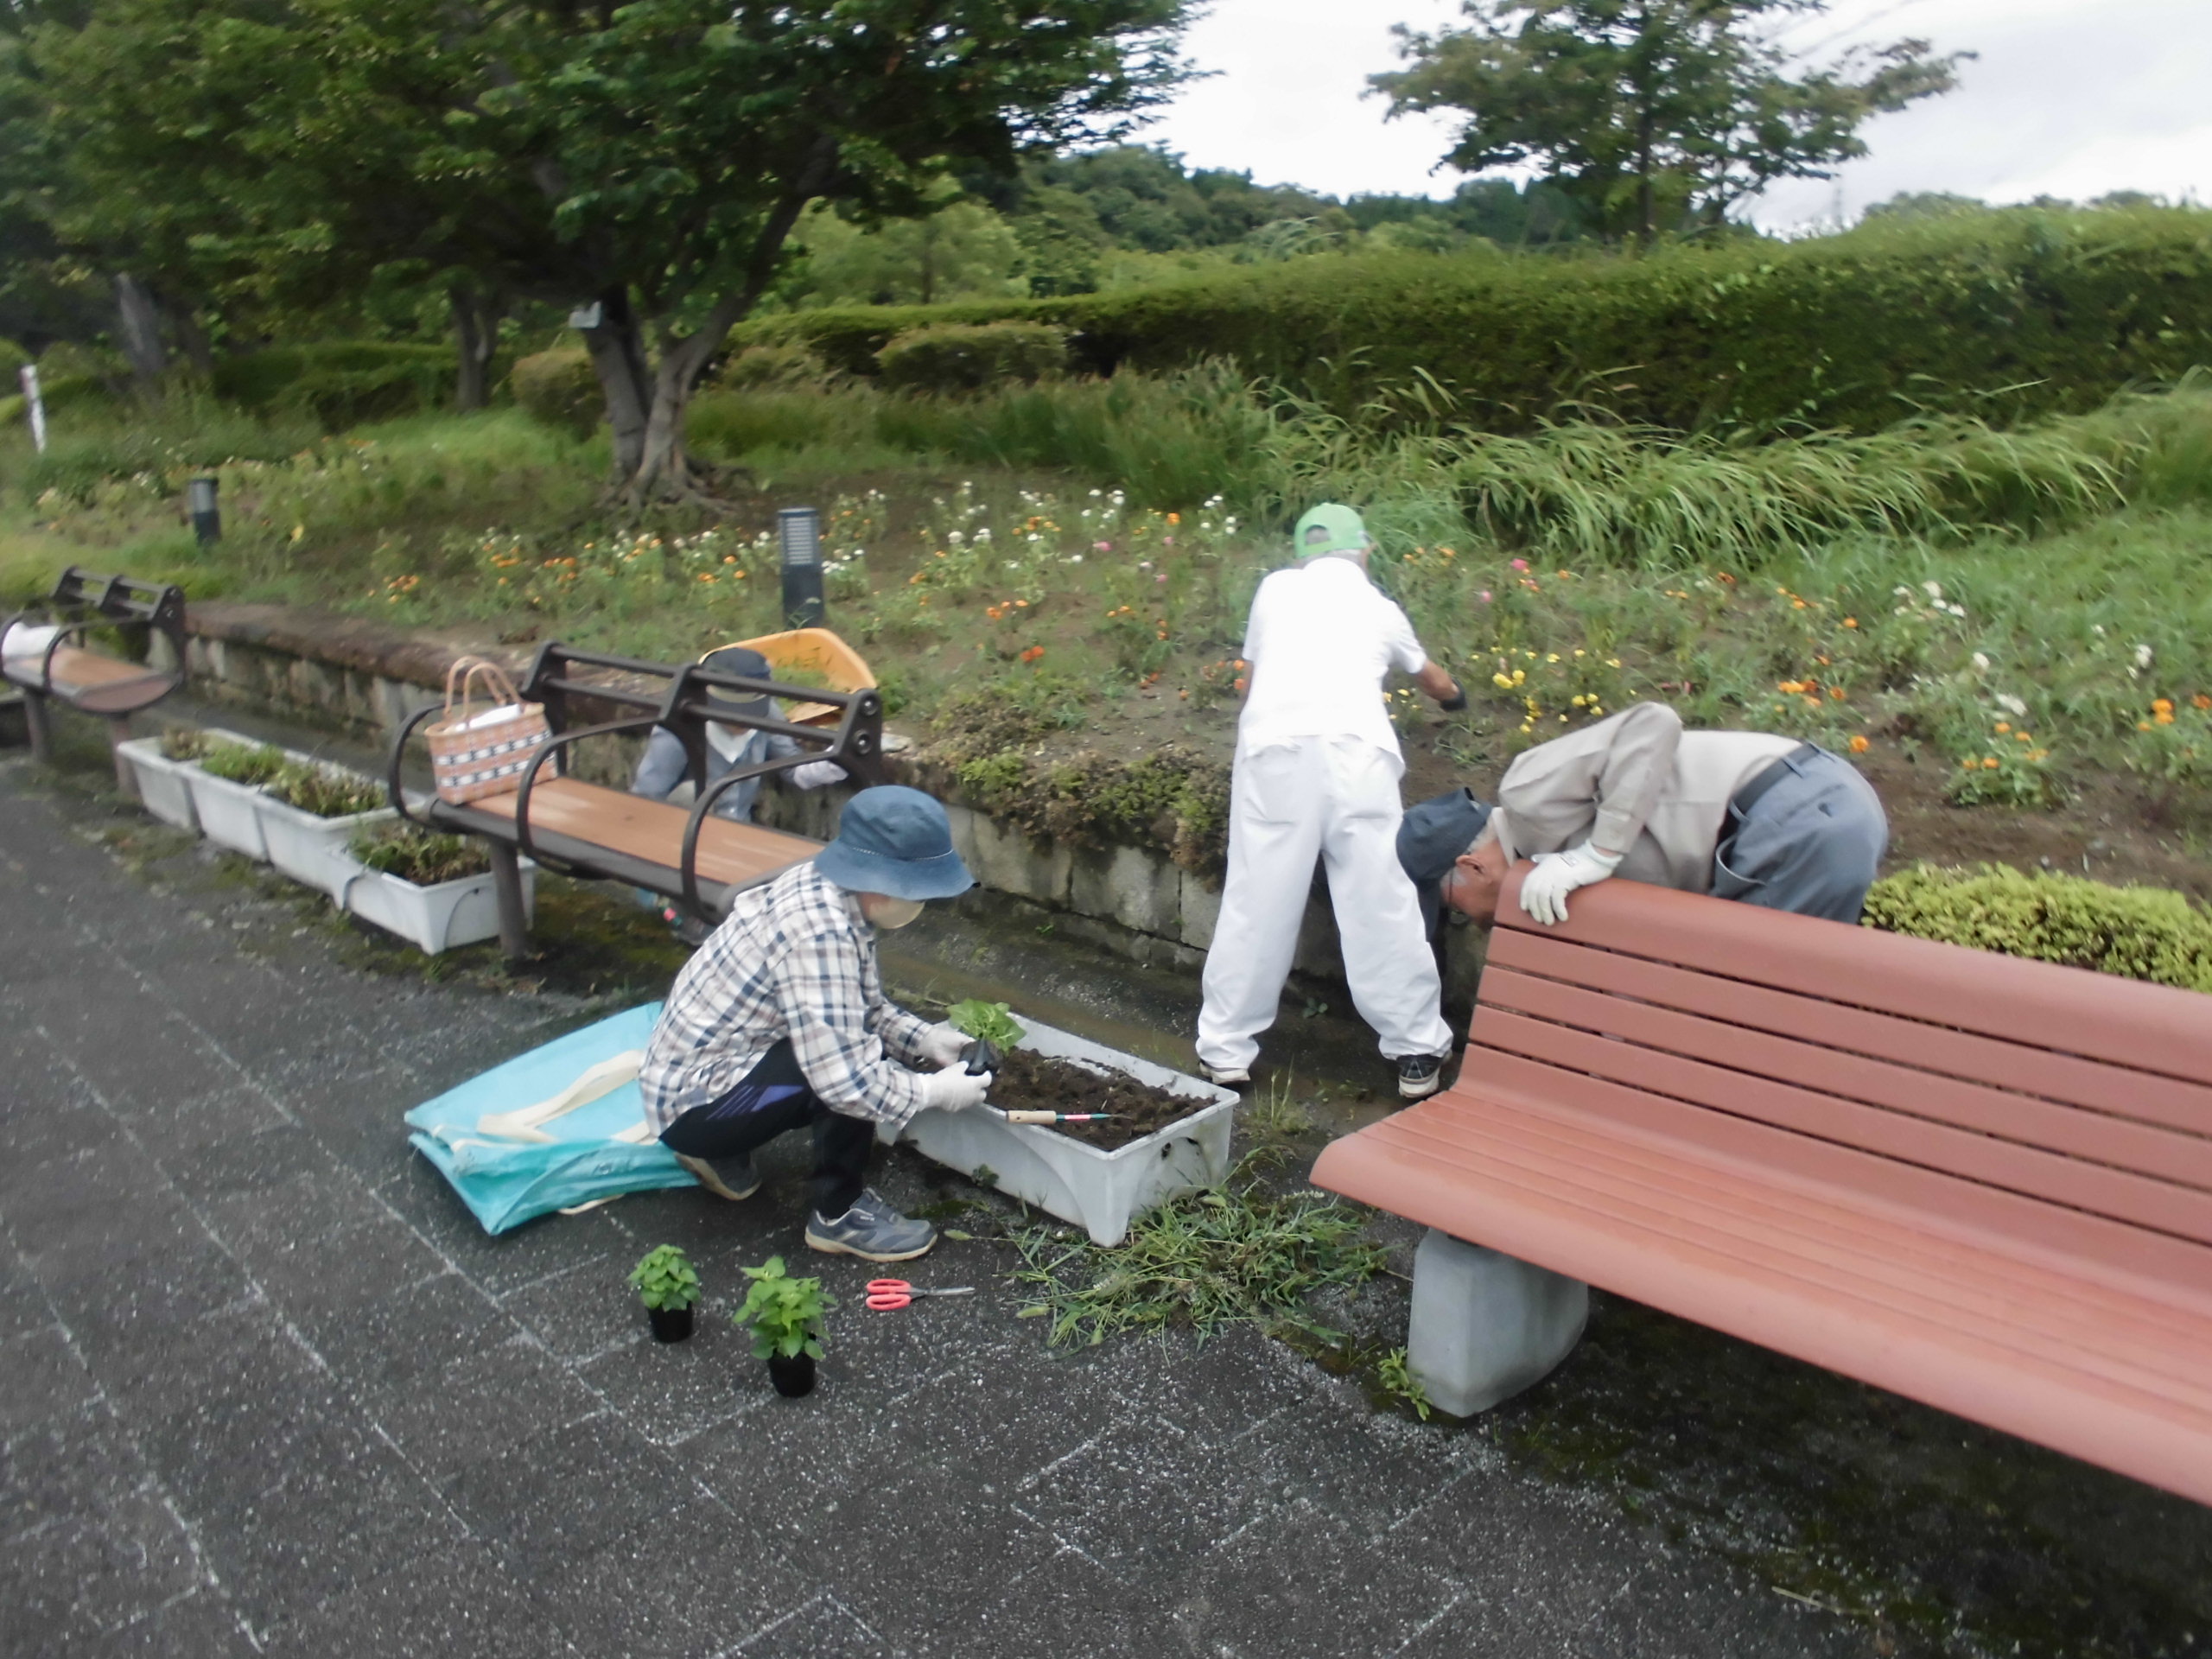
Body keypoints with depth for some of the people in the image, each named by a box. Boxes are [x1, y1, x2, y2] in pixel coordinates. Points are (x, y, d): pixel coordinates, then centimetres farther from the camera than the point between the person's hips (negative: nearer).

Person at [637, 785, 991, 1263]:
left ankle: (722, 1150, 18)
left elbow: (866, 1006, 10)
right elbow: (840, 1073, -33)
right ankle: (839, 1214, -3)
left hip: (704, 1065, 10)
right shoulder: (820, 931, -30)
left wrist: (926, 1040, -3)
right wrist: (931, 1091, -20)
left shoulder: (826, 890, -3)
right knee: (856, 1066, -24)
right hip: (691, 1102, -10)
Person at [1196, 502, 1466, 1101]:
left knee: (1258, 904, 6)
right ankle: (1418, 1051, 14)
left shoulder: (1276, 589, 23)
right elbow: (1432, 679, 46)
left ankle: (1226, 1050, 14)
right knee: (1381, 905, 5)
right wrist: (1453, 694, 69)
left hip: (1274, 748, 0)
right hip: (1356, 751, 0)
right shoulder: (1379, 608, 26)